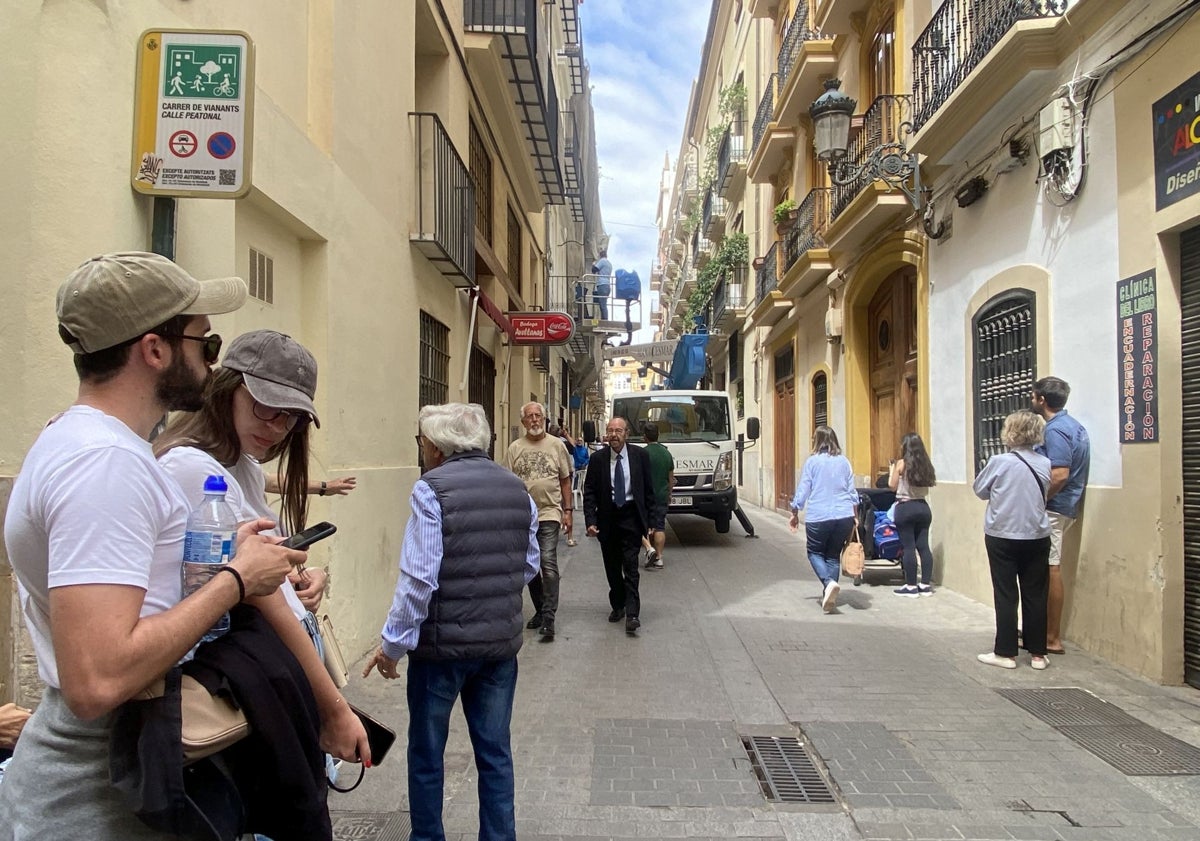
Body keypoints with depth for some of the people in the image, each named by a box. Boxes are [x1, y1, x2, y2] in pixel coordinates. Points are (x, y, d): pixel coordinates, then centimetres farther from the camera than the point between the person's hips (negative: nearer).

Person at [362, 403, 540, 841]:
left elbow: (419, 577, -19)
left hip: (443, 643, -5)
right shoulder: (517, 489, 2)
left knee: (427, 753, 15)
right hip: (502, 642, 5)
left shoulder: (432, 489, -15)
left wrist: (394, 642, -10)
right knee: (495, 751, 17)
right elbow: (529, 566, 9)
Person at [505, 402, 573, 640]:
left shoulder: (556, 444, 3)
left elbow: (565, 480, 6)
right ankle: (540, 611, 27)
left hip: (549, 513, -3)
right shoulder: (515, 448, 5)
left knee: (548, 563, -14)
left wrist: (568, 510, 1)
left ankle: (548, 618, -12)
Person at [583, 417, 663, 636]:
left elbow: (649, 490, 2)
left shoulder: (639, 456, -2)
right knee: (612, 567, 12)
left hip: (631, 516, -2)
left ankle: (632, 614, -5)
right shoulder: (597, 458, -1)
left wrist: (652, 520, -2)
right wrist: (591, 521, -9)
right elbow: (589, 492, 0)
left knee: (630, 567, -7)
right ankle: (618, 606, 28)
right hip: (607, 518, 2)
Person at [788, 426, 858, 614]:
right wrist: (854, 517, 24)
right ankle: (829, 594, 11)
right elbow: (852, 491, 13)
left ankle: (829, 583, -13)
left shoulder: (812, 461, -3)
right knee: (833, 555, 14)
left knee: (815, 552, 11)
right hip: (844, 516, 4)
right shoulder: (844, 461, 8)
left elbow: (802, 491, -1)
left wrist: (795, 514, 10)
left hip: (818, 517, -4)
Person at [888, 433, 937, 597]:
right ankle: (926, 585, 13)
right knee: (923, 546, 8)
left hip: (905, 508, -5)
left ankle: (911, 586, 3)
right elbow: (929, 484, 9)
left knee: (908, 547, -1)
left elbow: (892, 485, -4)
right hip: (923, 507, 5)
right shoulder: (925, 464, 4)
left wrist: (892, 471, 11)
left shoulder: (901, 463, -9)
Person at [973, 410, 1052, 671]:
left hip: (1002, 537, -3)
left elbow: (980, 490, 0)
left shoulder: (999, 462, -13)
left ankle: (1006, 653, 10)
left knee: (1006, 595, 5)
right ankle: (1037, 653, 17)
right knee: (1035, 595, 10)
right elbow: (1045, 495, 9)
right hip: (1037, 537, 3)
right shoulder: (1044, 464, -3)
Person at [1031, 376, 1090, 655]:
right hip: (1067, 506, 10)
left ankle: (1052, 639, 3)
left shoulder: (1055, 430, -17)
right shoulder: (1074, 426, 14)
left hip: (1052, 509, -10)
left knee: (1050, 570, -4)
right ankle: (1050, 632, 23)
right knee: (1050, 570, 15)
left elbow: (1060, 475, -26)